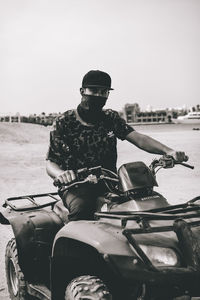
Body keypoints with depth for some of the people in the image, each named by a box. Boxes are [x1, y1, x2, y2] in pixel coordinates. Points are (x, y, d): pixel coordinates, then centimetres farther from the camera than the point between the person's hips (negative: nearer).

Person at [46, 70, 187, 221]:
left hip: (109, 182, 4)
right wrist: (61, 173, -31)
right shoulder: (64, 122, 0)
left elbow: (137, 138, -5)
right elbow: (51, 162, -5)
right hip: (76, 184, -4)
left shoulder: (111, 118, 11)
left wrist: (168, 151, -24)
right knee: (81, 208, -37)